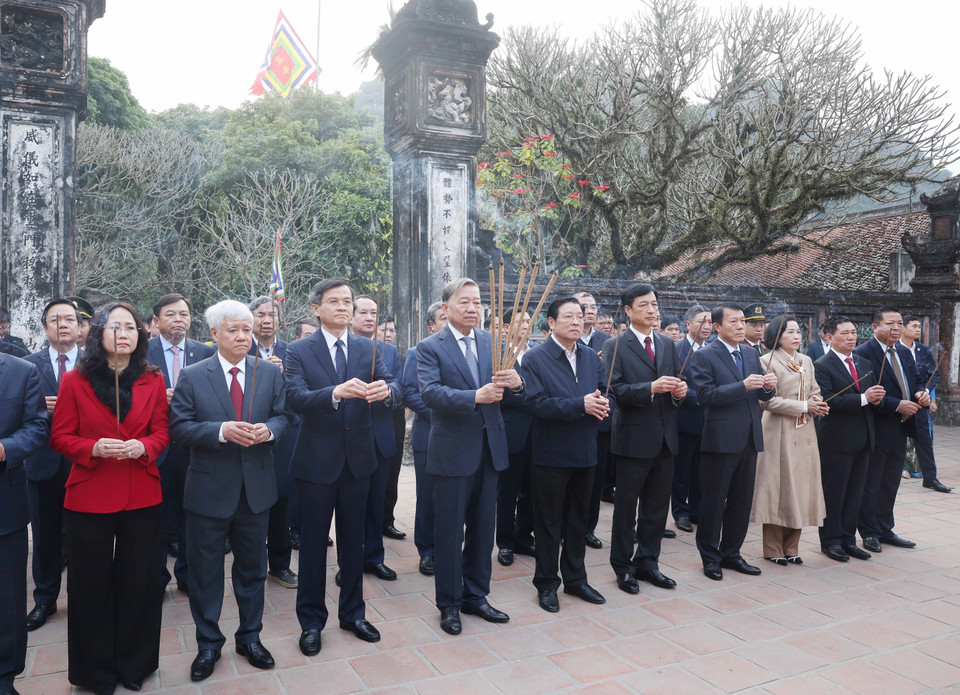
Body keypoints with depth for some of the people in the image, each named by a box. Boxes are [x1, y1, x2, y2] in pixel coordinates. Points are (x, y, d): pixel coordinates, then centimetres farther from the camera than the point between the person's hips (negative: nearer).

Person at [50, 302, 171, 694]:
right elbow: (60, 437, 0)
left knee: (139, 582, 8)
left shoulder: (153, 381, 3)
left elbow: (162, 432, 6)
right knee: (91, 584, 9)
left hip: (142, 496, 1)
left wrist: (142, 447, -15)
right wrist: (95, 448, -18)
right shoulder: (75, 381, -2)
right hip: (89, 496, -1)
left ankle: (134, 663, 28)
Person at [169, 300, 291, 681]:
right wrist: (221, 431, -24)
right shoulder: (192, 377, -4)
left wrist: (269, 429, -17)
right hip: (209, 488, -2)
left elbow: (283, 415, 5)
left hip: (257, 487, 2)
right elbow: (179, 427, -9)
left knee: (252, 566, 16)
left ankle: (250, 636, 33)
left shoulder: (270, 372, 2)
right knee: (204, 570, 11)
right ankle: (208, 643, 30)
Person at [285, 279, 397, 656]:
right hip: (317, 461, -3)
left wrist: (385, 390, -31)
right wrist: (336, 392, -39)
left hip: (357, 459, 3)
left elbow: (393, 389, -7)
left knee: (353, 541, 16)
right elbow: (297, 398, -21)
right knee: (312, 544, 10)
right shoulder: (298, 351, -6)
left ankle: (353, 613, 33)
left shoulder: (368, 349, 4)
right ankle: (311, 621, 26)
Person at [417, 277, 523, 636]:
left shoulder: (492, 342, 7)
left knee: (483, 528, 15)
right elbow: (430, 392, -21)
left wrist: (515, 383, -20)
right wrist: (475, 396, -34)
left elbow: (507, 390, 4)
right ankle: (449, 603, 23)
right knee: (450, 531, 6)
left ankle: (475, 596, 32)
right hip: (452, 452, -5)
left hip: (490, 449, 5)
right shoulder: (430, 347, -7)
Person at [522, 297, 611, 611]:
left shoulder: (591, 357, 8)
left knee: (578, 520, 18)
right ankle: (546, 583, 24)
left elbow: (606, 394, 5)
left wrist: (602, 404, -19)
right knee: (548, 522, 8)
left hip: (585, 453, 6)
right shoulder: (535, 358, -11)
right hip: (551, 453, -5)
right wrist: (581, 405, -25)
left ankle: (575, 579, 33)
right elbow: (536, 403, -21)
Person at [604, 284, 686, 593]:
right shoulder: (615, 346, -7)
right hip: (634, 437, -6)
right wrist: (651, 388, -28)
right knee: (626, 506, 7)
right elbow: (614, 391, -16)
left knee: (657, 506, 15)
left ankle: (647, 562, 30)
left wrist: (679, 390, -8)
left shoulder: (668, 344, 12)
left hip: (665, 439, 6)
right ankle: (622, 566, 21)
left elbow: (675, 384, 14)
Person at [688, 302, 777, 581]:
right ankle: (710, 557, 17)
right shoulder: (704, 356, -8)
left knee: (741, 502, 14)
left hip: (749, 440, 7)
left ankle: (731, 553, 28)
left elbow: (762, 396, 13)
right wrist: (743, 385, -25)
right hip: (721, 440, -6)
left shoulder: (752, 355, 13)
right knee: (713, 502, 4)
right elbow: (705, 395, -18)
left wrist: (768, 386, -10)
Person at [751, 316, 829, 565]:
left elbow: (815, 392, 16)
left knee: (801, 488, 8)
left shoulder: (806, 361, 14)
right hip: (779, 433, -6)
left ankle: (791, 547, 19)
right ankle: (773, 549, 11)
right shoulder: (768, 361, -8)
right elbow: (766, 400, -14)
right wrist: (803, 406, -15)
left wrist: (817, 404, -7)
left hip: (805, 433, 6)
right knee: (778, 488, -1)